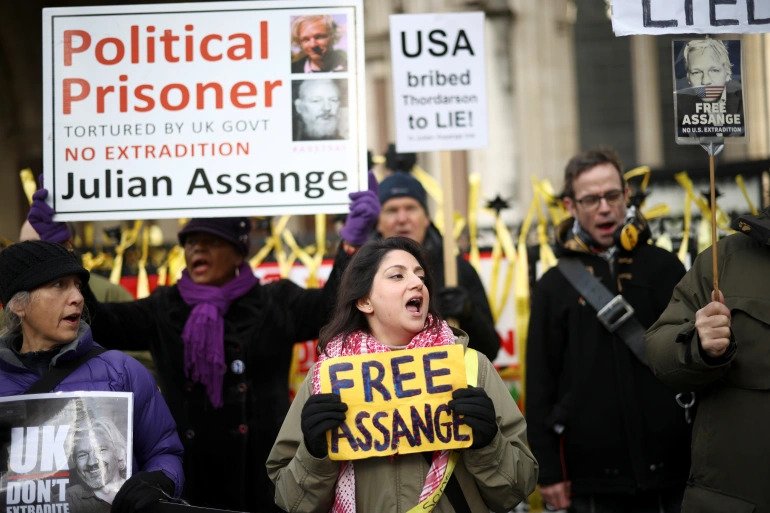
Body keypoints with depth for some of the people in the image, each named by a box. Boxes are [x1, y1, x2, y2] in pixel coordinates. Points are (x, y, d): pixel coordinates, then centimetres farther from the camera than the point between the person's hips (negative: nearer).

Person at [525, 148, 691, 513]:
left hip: (668, 466, 1)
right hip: (592, 476, 0)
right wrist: (548, 470, -2)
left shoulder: (663, 268, 4)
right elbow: (540, 384, 2)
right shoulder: (555, 285, 3)